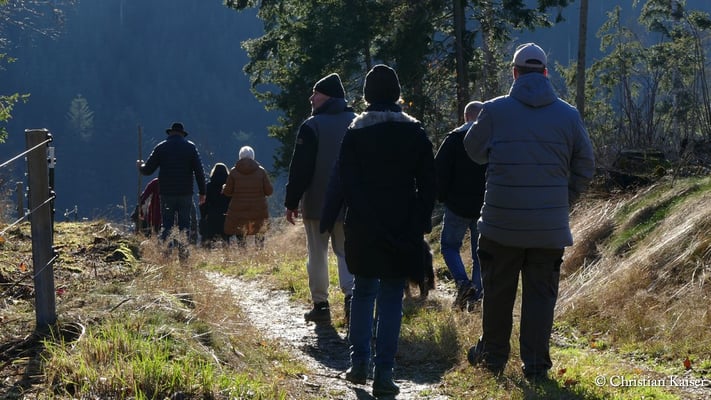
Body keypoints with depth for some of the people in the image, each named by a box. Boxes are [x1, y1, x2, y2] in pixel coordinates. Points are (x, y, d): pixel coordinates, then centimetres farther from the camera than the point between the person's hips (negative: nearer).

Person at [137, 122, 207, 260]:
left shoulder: (161, 147, 2)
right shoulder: (190, 147, 2)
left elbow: (147, 170, 5)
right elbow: (199, 172, -2)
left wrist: (140, 165, 27)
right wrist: (202, 192, 2)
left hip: (167, 194, 0)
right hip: (186, 193, 0)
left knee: (167, 226, 5)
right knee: (184, 225, 6)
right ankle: (184, 254, 2)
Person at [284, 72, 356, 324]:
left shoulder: (312, 126, -10)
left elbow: (300, 168, -11)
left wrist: (291, 202, -5)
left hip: (316, 203, -4)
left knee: (317, 255, 5)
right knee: (345, 251, 9)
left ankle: (320, 305, 6)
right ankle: (351, 295, -12)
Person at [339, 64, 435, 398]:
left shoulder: (355, 132, -1)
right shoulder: (415, 132, 1)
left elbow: (347, 182, -4)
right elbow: (427, 183, 1)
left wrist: (360, 218, 1)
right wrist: (422, 223, 6)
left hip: (364, 229, 1)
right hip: (404, 229, -1)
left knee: (363, 290, 17)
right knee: (391, 298, 1)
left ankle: (359, 362, 13)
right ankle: (383, 373, -3)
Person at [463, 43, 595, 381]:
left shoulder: (495, 110, -5)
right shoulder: (568, 115, 0)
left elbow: (474, 150, 10)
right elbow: (585, 167, 7)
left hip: (502, 223, -1)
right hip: (550, 226, 1)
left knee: (498, 290, 14)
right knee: (540, 293, 7)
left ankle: (493, 355, 25)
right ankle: (536, 364, 6)